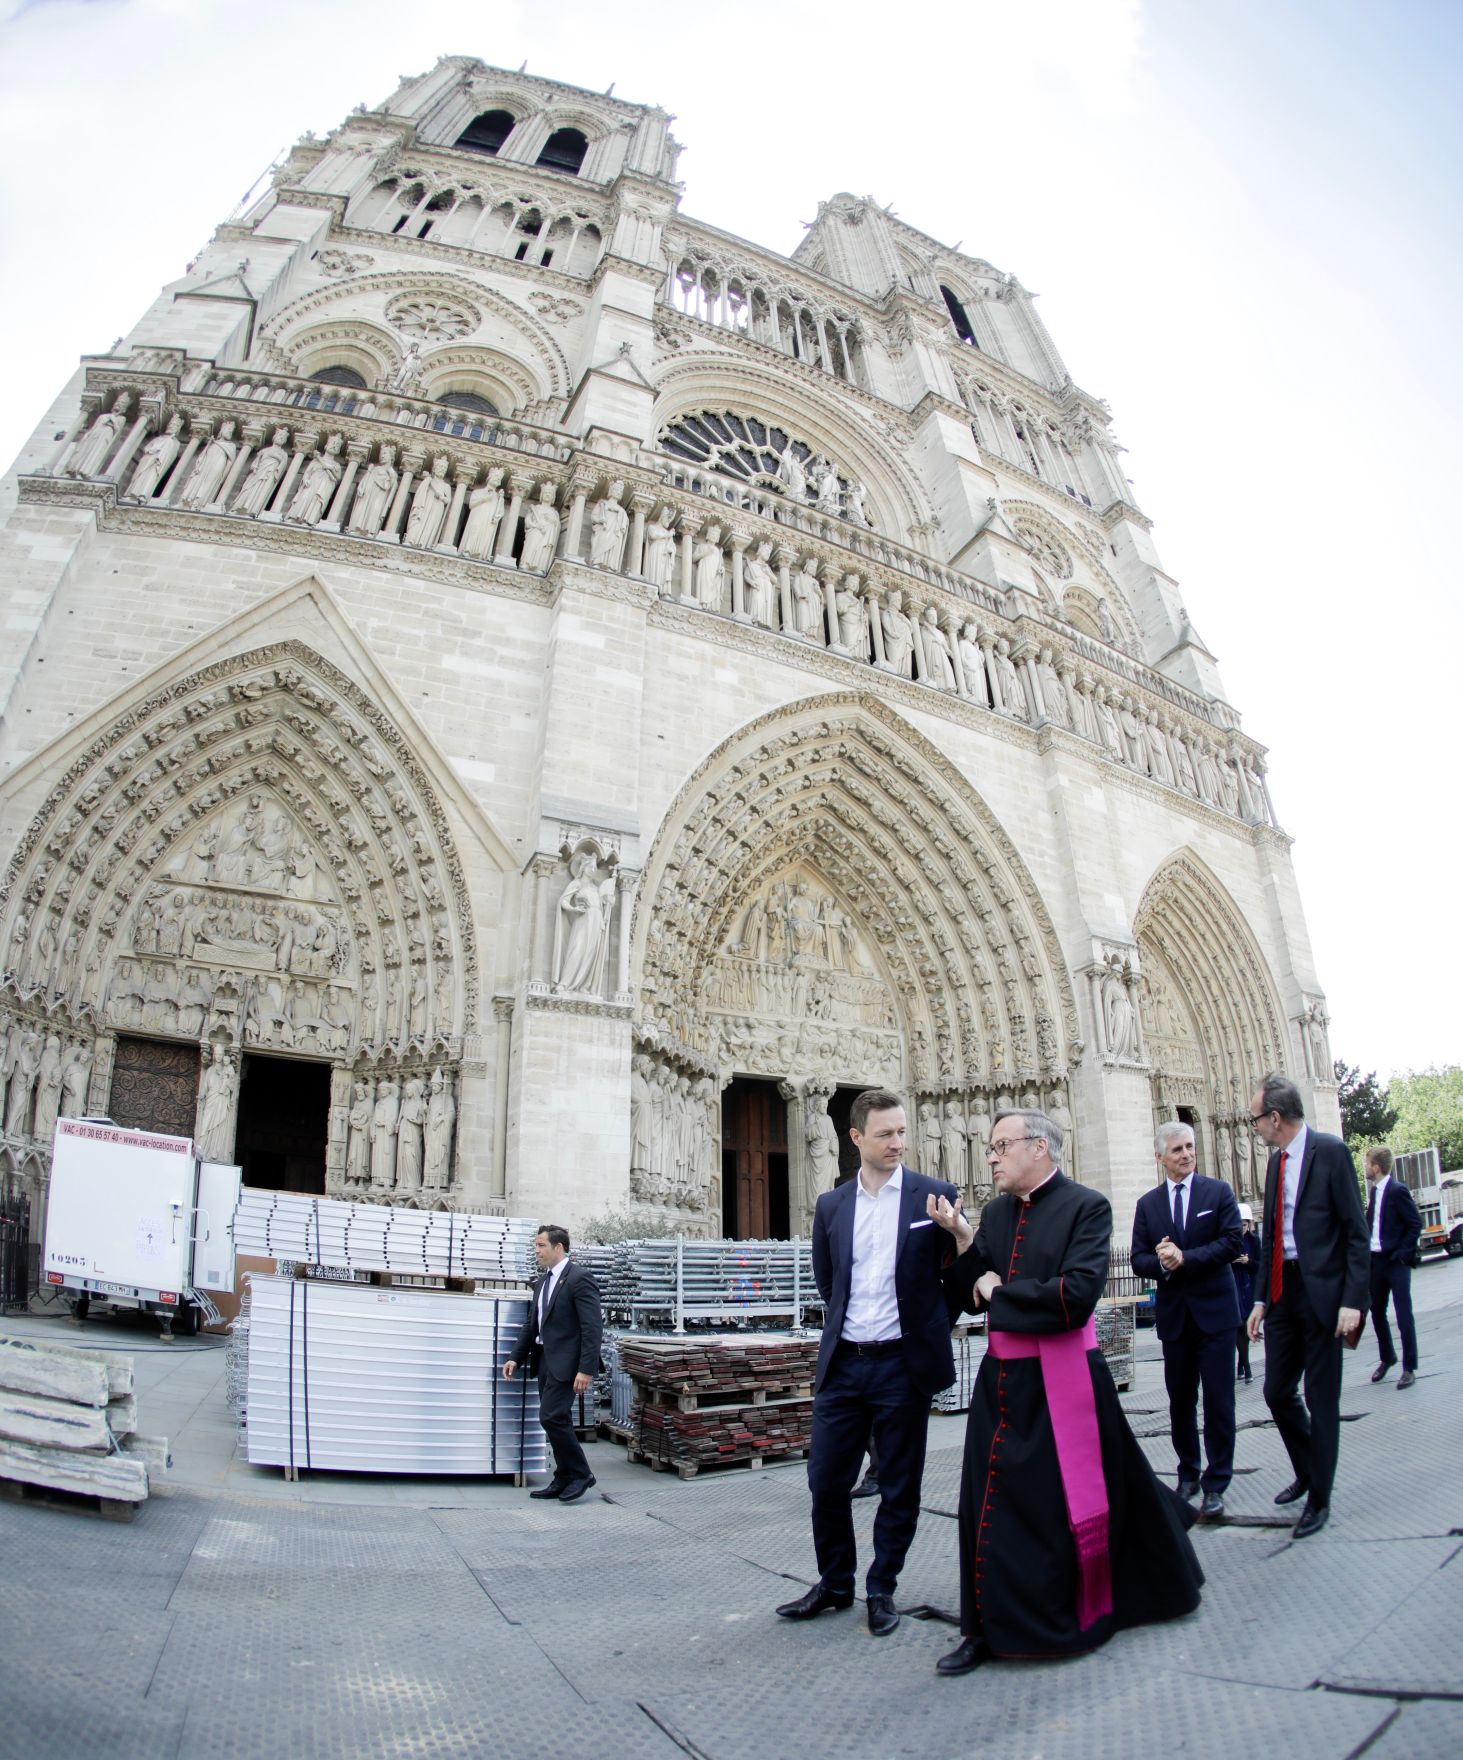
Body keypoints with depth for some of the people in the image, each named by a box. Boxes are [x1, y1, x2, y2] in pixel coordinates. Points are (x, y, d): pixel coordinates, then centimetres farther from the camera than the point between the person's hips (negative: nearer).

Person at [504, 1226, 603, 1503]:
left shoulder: (580, 1278, -13)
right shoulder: (541, 1282, 14)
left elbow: (592, 1327, -17)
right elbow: (531, 1324, 20)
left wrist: (586, 1370, -22)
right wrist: (516, 1358, 12)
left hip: (565, 1362, -8)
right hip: (544, 1360, 8)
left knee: (552, 1417, -12)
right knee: (555, 1420, 11)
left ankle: (580, 1473, 4)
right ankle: (564, 1480, 21)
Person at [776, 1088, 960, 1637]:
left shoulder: (934, 1196, -5)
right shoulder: (831, 1206, 5)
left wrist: (925, 1326, -4)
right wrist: (850, 1323, 8)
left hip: (903, 1365, -3)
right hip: (843, 1363, 3)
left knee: (899, 1489, 10)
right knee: (826, 1482, 9)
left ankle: (882, 1589, 29)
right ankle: (835, 1583, 30)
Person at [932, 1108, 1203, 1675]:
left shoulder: (1086, 1207, -11)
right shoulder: (994, 1213, 7)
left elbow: (1079, 1292, -24)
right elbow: (971, 1296, 8)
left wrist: (1000, 1292, -14)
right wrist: (962, 1242, -8)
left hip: (1062, 1382, -5)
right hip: (1001, 1379, 5)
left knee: (1075, 1500, 13)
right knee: (991, 1502, 7)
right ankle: (990, 1627, 22)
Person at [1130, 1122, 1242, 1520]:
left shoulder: (1218, 1192, -2)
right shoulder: (1148, 1204, 6)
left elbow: (1232, 1242, -13)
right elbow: (1138, 1259, 3)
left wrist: (1185, 1258, -20)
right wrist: (1161, 1263, -18)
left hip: (1214, 1311, -3)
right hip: (1173, 1315, 3)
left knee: (1218, 1400, 1)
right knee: (1180, 1401, 12)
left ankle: (1216, 1484, 12)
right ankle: (1188, 1474, 28)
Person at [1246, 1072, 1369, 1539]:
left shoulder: (1330, 1151, -10)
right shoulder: (1276, 1160, 11)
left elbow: (1356, 1231, -11)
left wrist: (1352, 1300, -16)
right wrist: (1260, 1298, 13)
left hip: (1321, 1292, -7)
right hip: (1281, 1291, 7)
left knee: (1321, 1398, 4)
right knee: (1278, 1392, 12)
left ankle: (1319, 1498, 19)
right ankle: (1306, 1472, 34)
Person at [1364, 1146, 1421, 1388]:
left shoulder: (1398, 1190, -13)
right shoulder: (1374, 1191, 10)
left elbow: (1415, 1224, -14)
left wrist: (1404, 1254, -15)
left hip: (1396, 1262, -8)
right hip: (1376, 1260, 8)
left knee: (1403, 1315, -1)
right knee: (1377, 1312, 15)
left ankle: (1409, 1368, 8)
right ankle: (1387, 1358, 32)